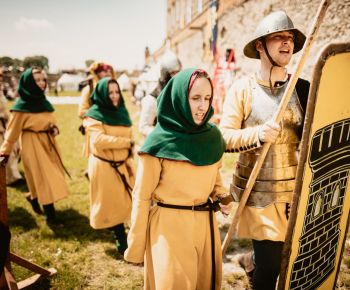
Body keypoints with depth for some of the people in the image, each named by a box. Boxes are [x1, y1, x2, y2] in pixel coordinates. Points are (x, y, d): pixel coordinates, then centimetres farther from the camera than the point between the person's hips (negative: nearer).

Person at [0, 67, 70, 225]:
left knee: (49, 176, 16)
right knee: (43, 178, -3)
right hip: (33, 145, -7)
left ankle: (35, 199, 41)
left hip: (48, 142, 8)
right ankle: (50, 216, 7)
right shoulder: (21, 106, -15)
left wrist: (54, 128, -4)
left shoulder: (42, 100, 6)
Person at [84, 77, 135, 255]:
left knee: (123, 201, 15)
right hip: (104, 166, -6)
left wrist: (130, 161, 10)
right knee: (112, 203, 6)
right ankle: (121, 239, 20)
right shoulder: (94, 114, -13)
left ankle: (117, 231, 35)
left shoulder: (121, 111, 7)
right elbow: (99, 140, -28)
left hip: (122, 164, 6)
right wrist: (127, 143, -25)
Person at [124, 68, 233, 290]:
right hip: (168, 225, -5)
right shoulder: (159, 142, -15)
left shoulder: (213, 136, -1)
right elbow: (142, 197, -10)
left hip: (205, 223, 5)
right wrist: (136, 246, -6)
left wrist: (222, 196, -5)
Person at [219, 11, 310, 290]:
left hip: (296, 189, 3)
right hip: (259, 191, -3)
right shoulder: (243, 88, -4)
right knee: (270, 267, 3)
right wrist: (258, 134, -22)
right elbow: (224, 138, -7)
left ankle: (252, 262, 39)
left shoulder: (303, 87, 3)